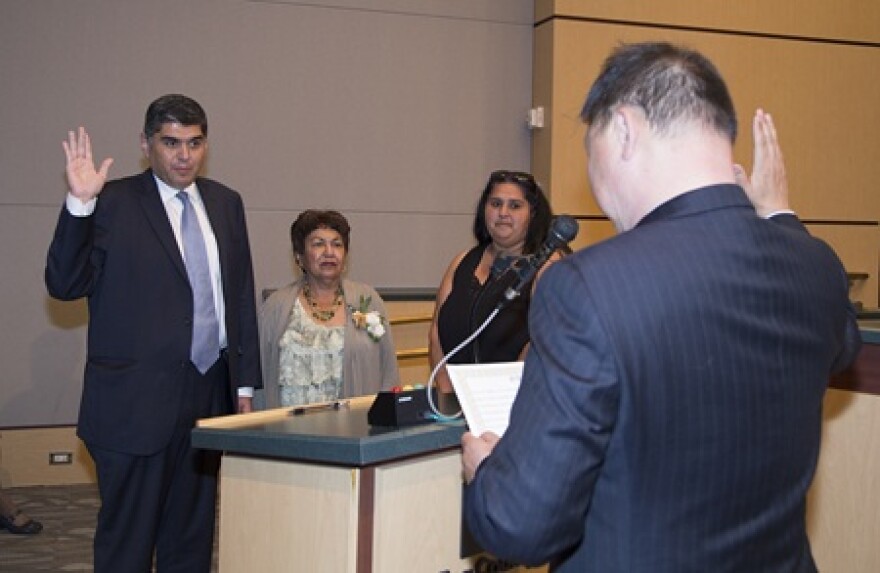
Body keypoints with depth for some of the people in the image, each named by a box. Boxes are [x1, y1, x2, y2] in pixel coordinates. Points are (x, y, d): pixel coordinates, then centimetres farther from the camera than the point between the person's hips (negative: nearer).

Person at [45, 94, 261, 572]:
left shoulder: (225, 203, 11)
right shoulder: (112, 203, -4)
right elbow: (64, 285, -10)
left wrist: (245, 385, 11)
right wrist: (80, 205, -22)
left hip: (210, 395, 5)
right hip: (136, 403, -5)